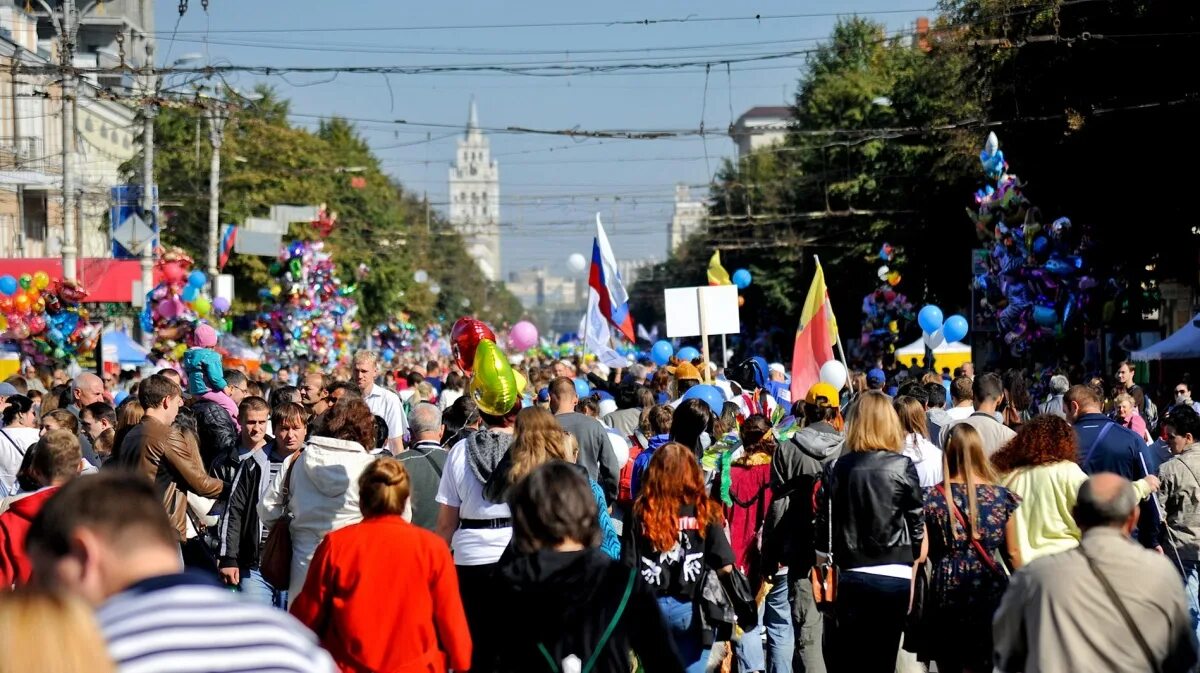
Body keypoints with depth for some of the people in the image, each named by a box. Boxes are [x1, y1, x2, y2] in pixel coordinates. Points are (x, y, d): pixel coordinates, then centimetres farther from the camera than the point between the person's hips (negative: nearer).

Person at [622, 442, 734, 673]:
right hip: (691, 608, -1)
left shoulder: (640, 512, -4)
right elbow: (725, 566, -8)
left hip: (650, 608, 1)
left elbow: (629, 568, -5)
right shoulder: (704, 511, -5)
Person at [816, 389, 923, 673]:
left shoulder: (837, 468, -1)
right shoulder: (903, 467, -4)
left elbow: (823, 522, 3)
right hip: (894, 576, -1)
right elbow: (916, 524, -1)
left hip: (850, 575, 1)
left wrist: (822, 558, 19)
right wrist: (916, 557, 16)